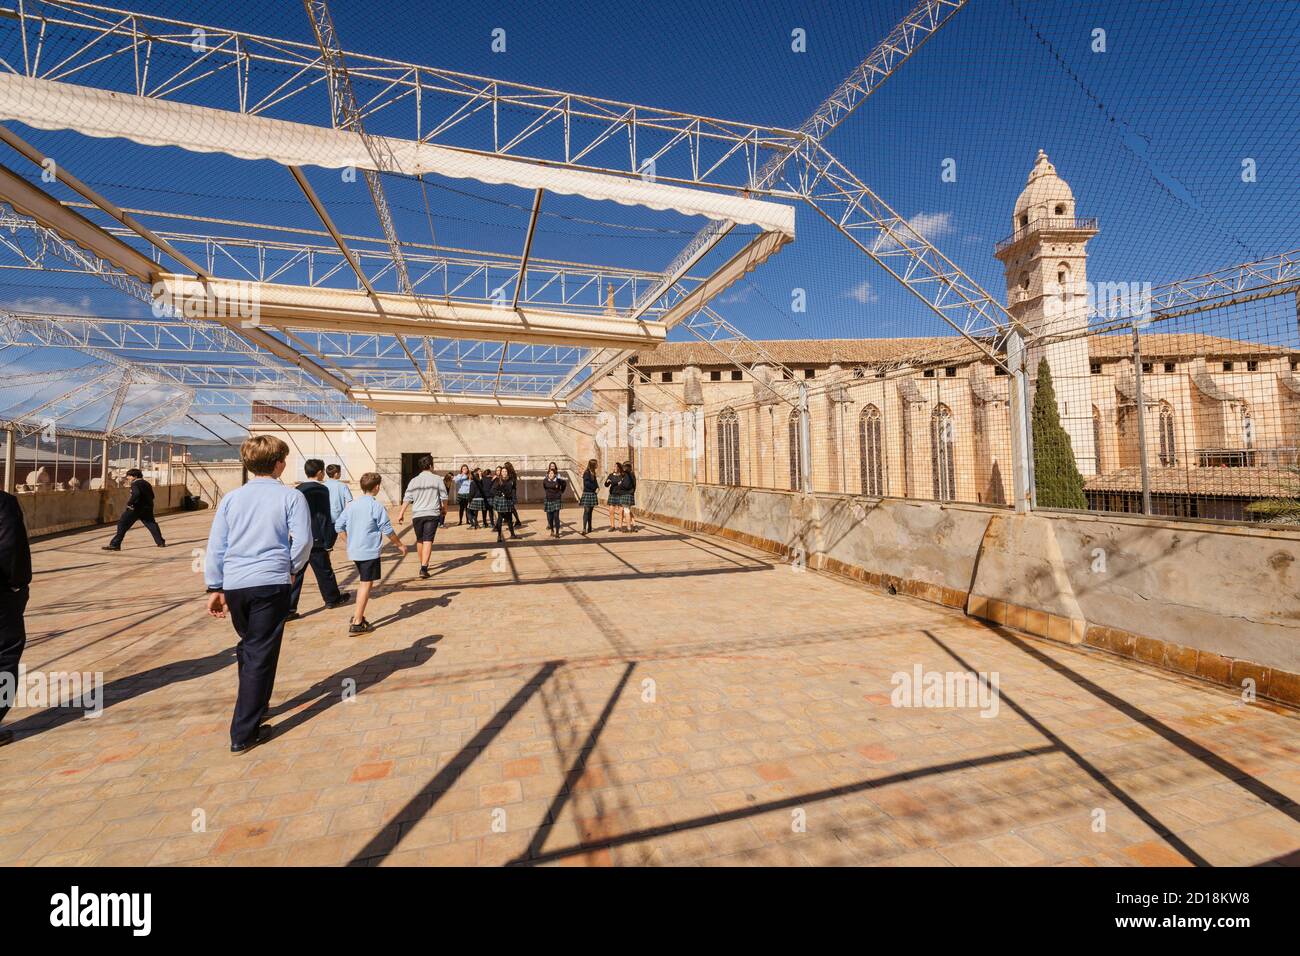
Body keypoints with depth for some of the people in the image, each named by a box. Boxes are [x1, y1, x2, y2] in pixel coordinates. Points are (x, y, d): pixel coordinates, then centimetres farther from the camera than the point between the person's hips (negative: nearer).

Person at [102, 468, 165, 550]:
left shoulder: (135, 483, -10)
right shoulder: (147, 484, 14)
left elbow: (136, 494, -27)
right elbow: (152, 496, 19)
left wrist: (129, 503, -19)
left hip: (136, 508, -7)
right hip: (147, 509, 7)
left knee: (122, 525, -1)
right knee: (151, 524, 14)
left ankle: (115, 544, -4)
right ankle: (161, 542, 11)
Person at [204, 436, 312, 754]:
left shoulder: (231, 498, 8)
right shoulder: (291, 496, -4)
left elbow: (215, 546, 8)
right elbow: (302, 540, -8)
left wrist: (215, 587, 14)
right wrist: (292, 569, 10)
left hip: (233, 584, 5)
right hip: (271, 584, -5)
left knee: (249, 646, 24)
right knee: (262, 654, 2)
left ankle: (254, 705, 40)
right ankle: (243, 734, 6)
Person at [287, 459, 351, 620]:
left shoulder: (298, 490, 5)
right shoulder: (322, 490, -12)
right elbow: (325, 517, -13)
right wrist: (328, 542, -9)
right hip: (315, 540, -5)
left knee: (295, 573, 6)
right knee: (324, 571, 11)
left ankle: (289, 608, 4)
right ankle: (332, 598, 28)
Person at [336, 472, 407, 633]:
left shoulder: (352, 505, 6)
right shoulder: (376, 506, -13)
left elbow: (339, 526, 10)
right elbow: (387, 530, -10)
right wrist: (399, 545, 2)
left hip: (354, 551, 7)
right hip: (370, 552, -7)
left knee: (363, 582, 21)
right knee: (366, 585, -1)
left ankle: (357, 615, 23)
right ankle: (357, 623, 0)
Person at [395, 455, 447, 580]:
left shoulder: (414, 481, 5)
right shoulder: (437, 479, 1)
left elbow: (407, 498, 0)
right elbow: (444, 497, 3)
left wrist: (401, 513, 2)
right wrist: (444, 509, 20)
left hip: (417, 514, 3)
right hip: (432, 514, -2)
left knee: (419, 540, 17)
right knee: (428, 541, -7)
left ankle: (423, 564, 32)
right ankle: (423, 568, -16)